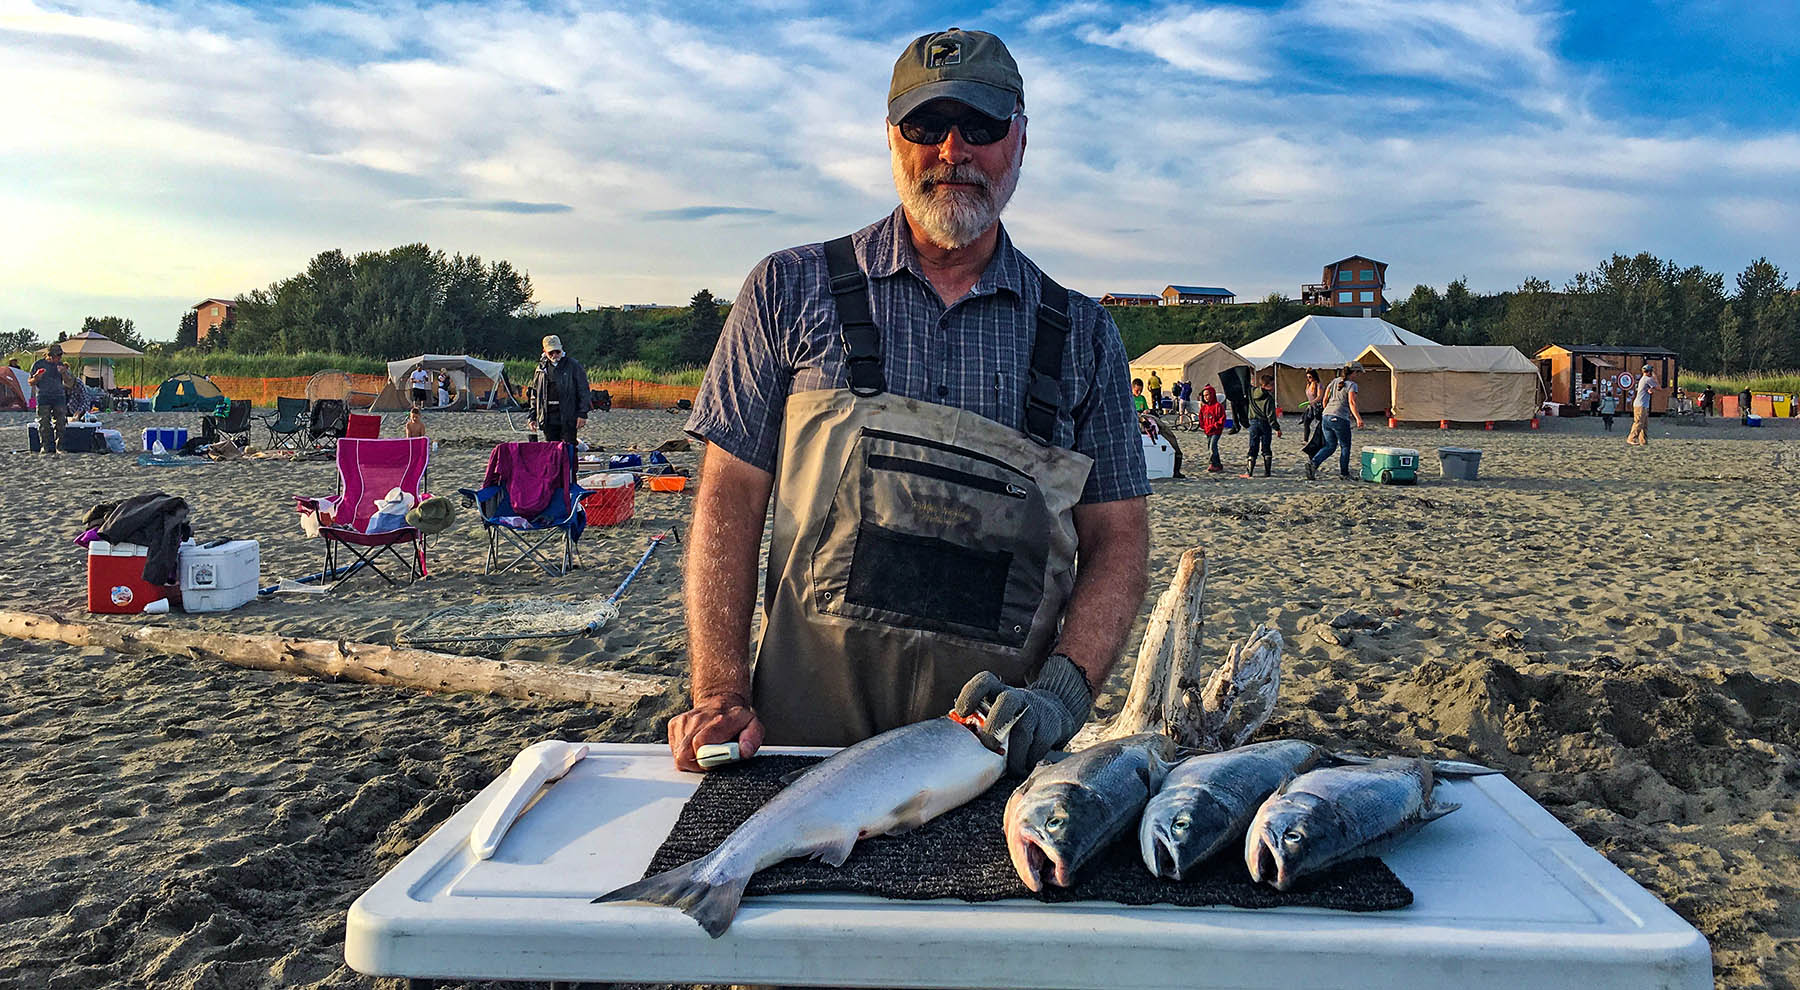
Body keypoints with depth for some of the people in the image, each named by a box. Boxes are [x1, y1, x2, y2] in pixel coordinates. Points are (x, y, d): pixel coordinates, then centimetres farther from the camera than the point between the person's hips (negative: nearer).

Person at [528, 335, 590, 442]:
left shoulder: (573, 365, -1)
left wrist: (582, 414, -9)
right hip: (548, 419, 4)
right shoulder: (541, 368, 12)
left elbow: (583, 390, -2)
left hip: (568, 419, -4)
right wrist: (533, 417, 13)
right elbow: (534, 394, 18)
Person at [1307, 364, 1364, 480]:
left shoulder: (1334, 381, 15)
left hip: (1326, 417, 6)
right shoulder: (1352, 385, -3)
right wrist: (1358, 418, -25)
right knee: (1345, 446, 11)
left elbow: (1325, 399, 15)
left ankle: (1313, 463, -9)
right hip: (1340, 419, -6)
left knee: (1330, 446, 13)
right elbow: (1351, 402, -18)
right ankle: (1343, 473, 15)